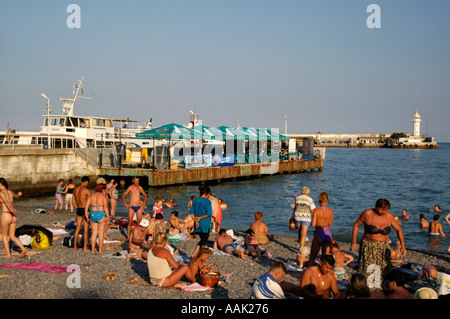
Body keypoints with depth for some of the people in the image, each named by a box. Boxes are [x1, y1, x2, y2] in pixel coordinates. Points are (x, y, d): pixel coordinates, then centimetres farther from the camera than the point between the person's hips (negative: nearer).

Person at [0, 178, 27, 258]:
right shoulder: (10, 192, 13)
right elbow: (16, 196, 37)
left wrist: (11, 209, -44)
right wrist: (19, 194, 61)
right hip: (14, 217, 6)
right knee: (12, 236, 13)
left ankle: (8, 254, 16)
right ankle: (23, 249, -6)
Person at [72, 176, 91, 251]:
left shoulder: (75, 189, 9)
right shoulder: (86, 189, -13)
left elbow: (73, 202, 15)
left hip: (78, 210, 7)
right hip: (85, 210, -7)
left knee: (77, 228, 14)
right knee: (86, 229, -1)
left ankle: (75, 246, 17)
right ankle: (85, 247, 0)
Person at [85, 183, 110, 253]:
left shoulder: (91, 196, 7)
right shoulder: (103, 196, -8)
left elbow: (86, 205, -1)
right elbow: (105, 207, -17)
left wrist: (86, 215, 1)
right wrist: (107, 216, -13)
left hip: (92, 214, 4)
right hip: (101, 215, -4)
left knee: (94, 232, 12)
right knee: (101, 233, 5)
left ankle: (93, 249, 13)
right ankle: (100, 250, 8)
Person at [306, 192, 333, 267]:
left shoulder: (316, 210, -13)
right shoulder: (330, 211, -3)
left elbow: (313, 224, -14)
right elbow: (330, 223, 10)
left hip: (318, 234, -2)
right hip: (327, 234, 3)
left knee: (312, 256, 9)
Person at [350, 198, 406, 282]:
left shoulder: (389, 216, 0)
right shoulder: (367, 213, -8)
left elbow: (398, 230, 10)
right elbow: (356, 225, 2)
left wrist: (403, 246, 2)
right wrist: (353, 242, -1)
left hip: (384, 247, 3)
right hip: (368, 247, -3)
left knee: (383, 274, 0)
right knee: (367, 273, -9)